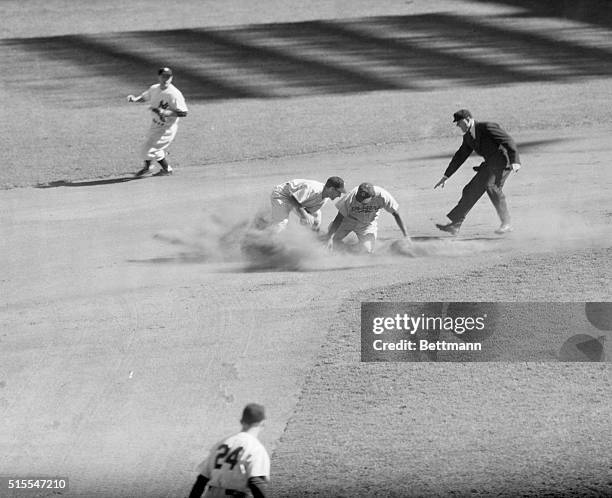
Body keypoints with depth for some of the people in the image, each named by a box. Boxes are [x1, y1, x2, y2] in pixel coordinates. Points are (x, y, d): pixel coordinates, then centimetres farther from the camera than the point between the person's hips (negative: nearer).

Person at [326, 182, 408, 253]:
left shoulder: (382, 196, -33)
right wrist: (330, 238, -30)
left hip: (368, 224, 0)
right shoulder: (351, 197, -33)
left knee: (368, 251, -15)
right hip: (349, 220, 0)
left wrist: (406, 236, -15)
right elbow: (339, 218, -22)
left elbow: (395, 214, -18)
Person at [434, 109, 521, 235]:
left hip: (502, 160, -9)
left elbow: (508, 141, -17)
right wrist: (446, 176, 24)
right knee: (471, 191, 5)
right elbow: (460, 156, 24)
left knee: (492, 187, -27)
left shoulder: (487, 127, -12)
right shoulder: (468, 137, 14)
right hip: (489, 164, 9)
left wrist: (515, 161, -29)